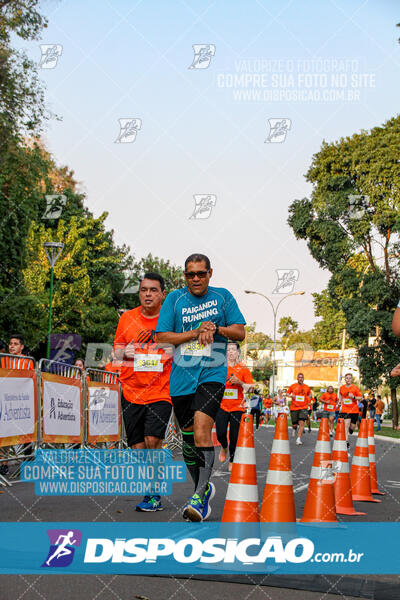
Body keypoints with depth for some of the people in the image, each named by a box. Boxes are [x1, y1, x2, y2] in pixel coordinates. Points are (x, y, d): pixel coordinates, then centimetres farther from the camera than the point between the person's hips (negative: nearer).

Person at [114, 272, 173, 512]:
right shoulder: (127, 318, 7)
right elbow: (116, 353, 15)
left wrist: (172, 353, -12)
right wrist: (124, 353, -6)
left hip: (161, 391, -3)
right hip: (131, 392, 3)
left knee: (152, 440, -17)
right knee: (138, 448, 3)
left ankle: (154, 493, -2)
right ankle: (152, 494, 19)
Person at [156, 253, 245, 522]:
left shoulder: (223, 297, 6)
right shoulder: (175, 299, 5)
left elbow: (240, 332, 6)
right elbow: (162, 336, -1)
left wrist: (215, 328, -12)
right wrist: (196, 332, -11)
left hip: (212, 376, -3)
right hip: (181, 379, 3)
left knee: (201, 429, -22)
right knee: (188, 438, 10)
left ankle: (200, 497, -22)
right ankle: (204, 488, 32)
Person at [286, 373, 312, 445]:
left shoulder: (307, 387, 8)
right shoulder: (293, 386, 3)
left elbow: (310, 394, 26)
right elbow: (287, 393, 13)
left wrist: (309, 397, 6)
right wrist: (291, 396, -8)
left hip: (303, 408, 0)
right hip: (294, 407, 0)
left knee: (301, 423, -15)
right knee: (295, 424, 4)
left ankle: (298, 439, -14)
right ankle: (294, 429, 42)